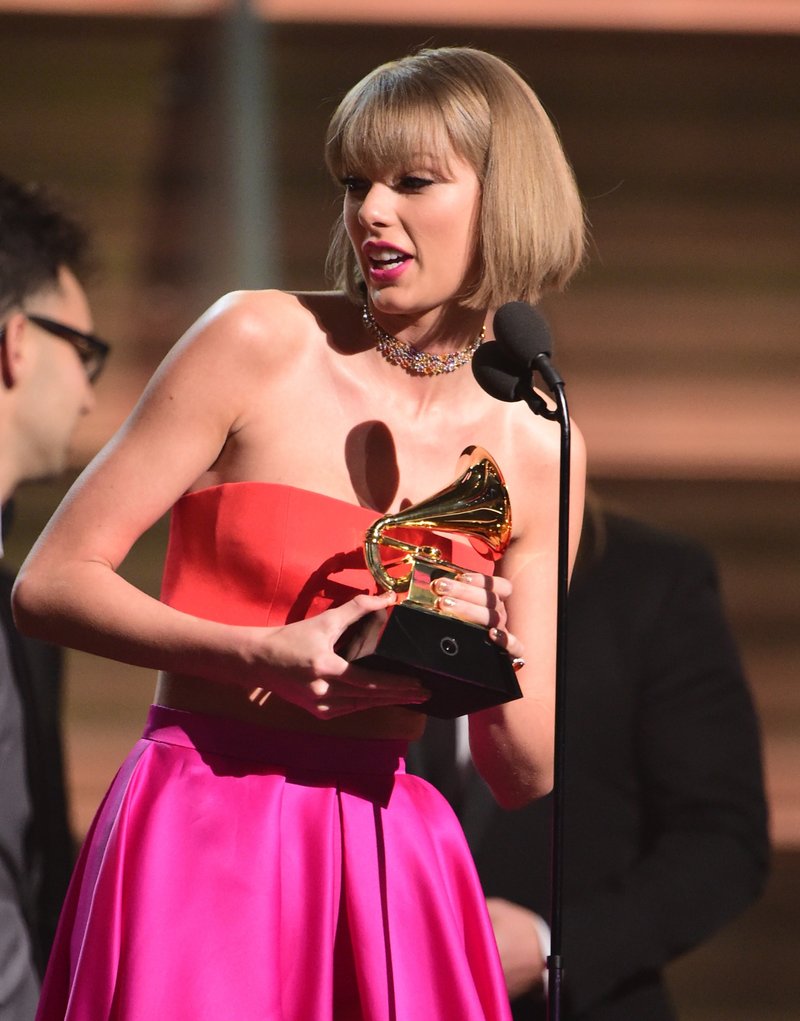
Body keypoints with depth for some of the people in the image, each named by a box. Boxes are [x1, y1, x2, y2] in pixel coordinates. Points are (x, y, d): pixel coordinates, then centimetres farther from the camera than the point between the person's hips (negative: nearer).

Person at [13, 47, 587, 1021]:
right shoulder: (259, 341, -2)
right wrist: (263, 656, -17)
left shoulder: (535, 453, 7)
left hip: (390, 853, 3)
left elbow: (528, 778, 10)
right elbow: (50, 583, -6)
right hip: (201, 834, -3)